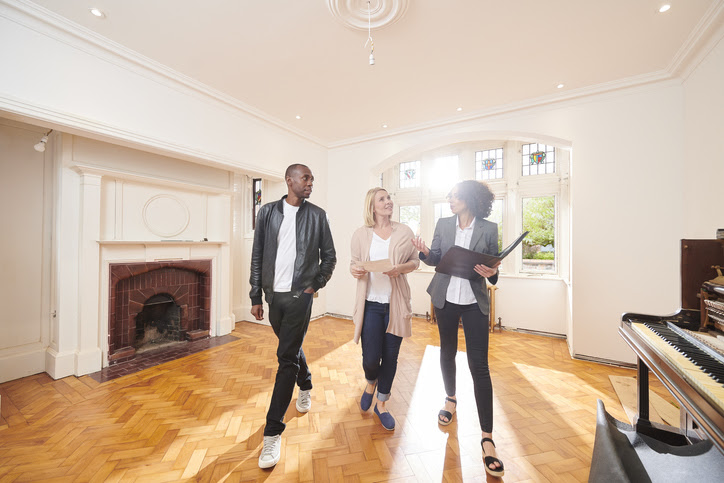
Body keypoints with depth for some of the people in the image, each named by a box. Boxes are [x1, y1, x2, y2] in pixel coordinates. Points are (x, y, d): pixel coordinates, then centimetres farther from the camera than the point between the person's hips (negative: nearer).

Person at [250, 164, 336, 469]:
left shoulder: (317, 215, -2)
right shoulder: (268, 212, 2)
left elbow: (329, 255, 4)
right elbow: (257, 257, 3)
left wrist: (316, 284, -5)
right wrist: (256, 297, 2)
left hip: (299, 295, -3)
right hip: (274, 295, 3)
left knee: (286, 358, -2)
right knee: (291, 348, 21)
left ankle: (273, 432, 12)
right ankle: (305, 387, 50)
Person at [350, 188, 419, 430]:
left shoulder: (404, 232, 2)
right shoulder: (361, 234, 1)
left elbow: (416, 261, 7)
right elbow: (354, 262, 10)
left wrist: (402, 268, -13)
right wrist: (354, 270, -13)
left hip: (395, 304, 1)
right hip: (370, 303, -1)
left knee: (391, 356, 10)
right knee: (371, 357, -1)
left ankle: (381, 403, 37)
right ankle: (370, 383, 38)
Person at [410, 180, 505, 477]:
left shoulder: (488, 229, -4)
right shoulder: (443, 224, 2)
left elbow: (494, 265, 2)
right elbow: (436, 258, 5)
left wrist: (491, 272, -20)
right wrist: (425, 251, -16)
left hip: (474, 302, -2)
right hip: (445, 299, 3)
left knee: (479, 365, -2)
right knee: (447, 352, 18)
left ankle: (487, 437, 13)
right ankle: (451, 399, 45)